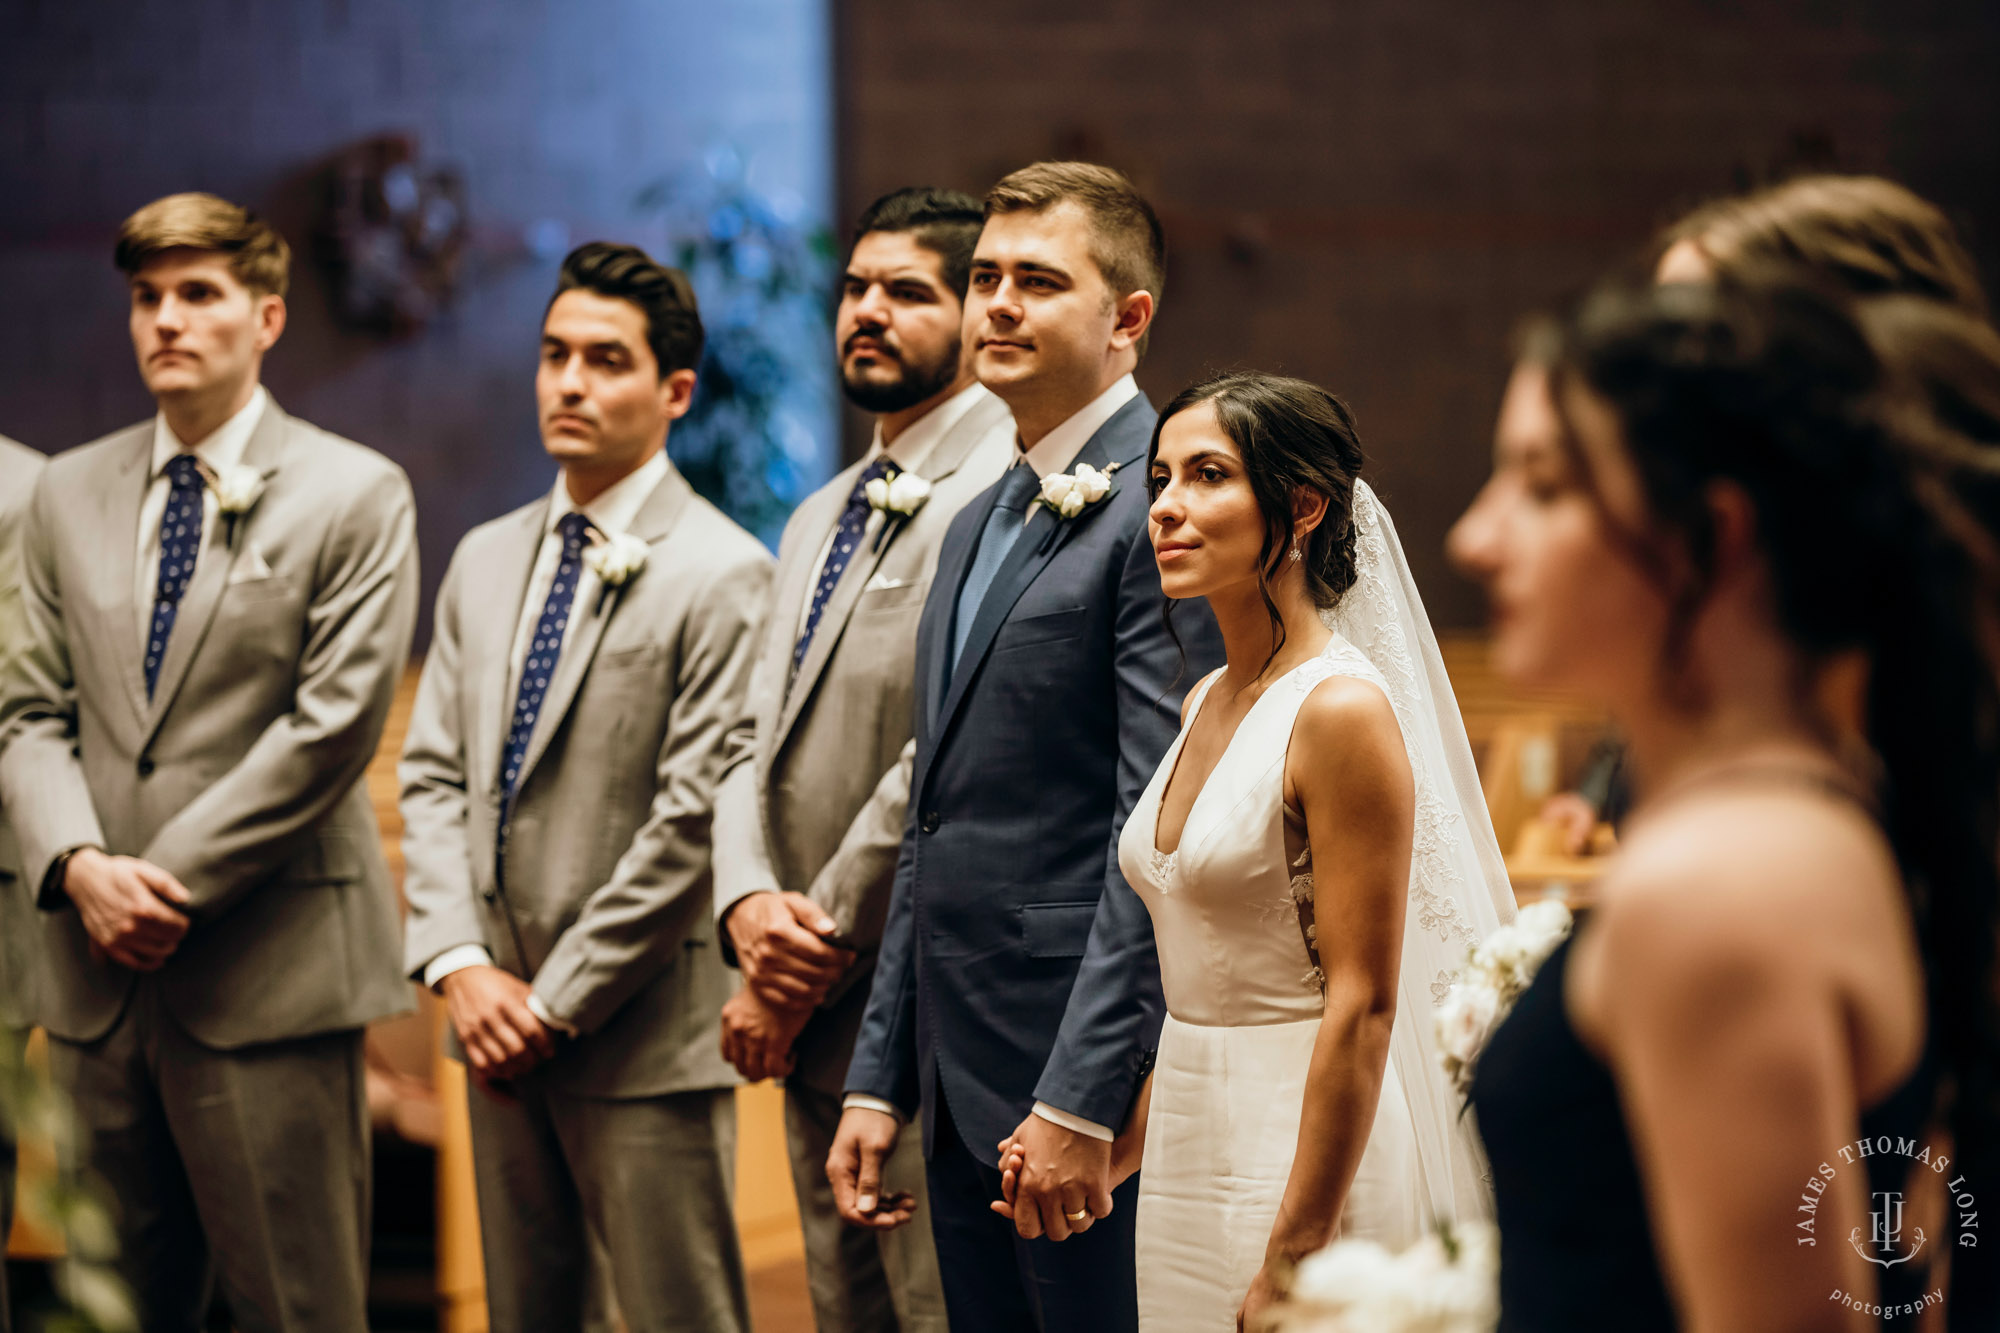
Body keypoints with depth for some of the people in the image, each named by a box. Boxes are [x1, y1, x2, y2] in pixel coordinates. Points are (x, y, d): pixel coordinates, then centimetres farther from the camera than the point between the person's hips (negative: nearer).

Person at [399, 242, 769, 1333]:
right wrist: (459, 964, -4)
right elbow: (433, 773, 10)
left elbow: (695, 817, -15)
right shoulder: (486, 560, 13)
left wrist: (559, 999, -13)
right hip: (501, 1027, 7)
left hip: (642, 1036, -6)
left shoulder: (721, 576, -10)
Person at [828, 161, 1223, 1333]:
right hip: (963, 1082, 9)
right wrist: (881, 1080, 17)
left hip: (1093, 1079, -9)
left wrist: (1079, 1100, -21)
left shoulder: (1158, 512, -11)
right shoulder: (979, 526, 17)